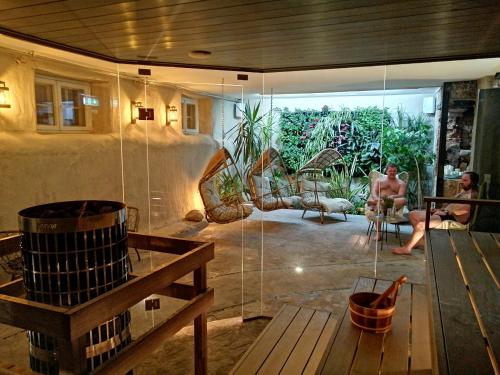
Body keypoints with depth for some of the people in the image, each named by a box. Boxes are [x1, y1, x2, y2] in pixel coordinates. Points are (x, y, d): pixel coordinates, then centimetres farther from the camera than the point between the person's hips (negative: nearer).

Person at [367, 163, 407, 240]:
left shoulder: (401, 183, 18)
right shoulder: (379, 180, 22)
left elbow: (401, 195, -1)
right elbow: (373, 191, 5)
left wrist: (392, 197, -27)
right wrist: (376, 198, -22)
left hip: (394, 202, 1)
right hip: (379, 201, -1)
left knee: (403, 200, -32)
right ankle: (378, 232, -48)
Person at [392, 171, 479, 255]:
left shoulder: (473, 195, -8)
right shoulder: (463, 192, 22)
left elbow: (465, 209, -24)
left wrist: (446, 212, -18)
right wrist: (440, 209, 7)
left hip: (451, 218, -11)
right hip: (444, 212, 11)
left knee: (421, 224, -30)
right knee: (412, 214, 5)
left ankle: (407, 248, -16)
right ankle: (421, 239, 10)